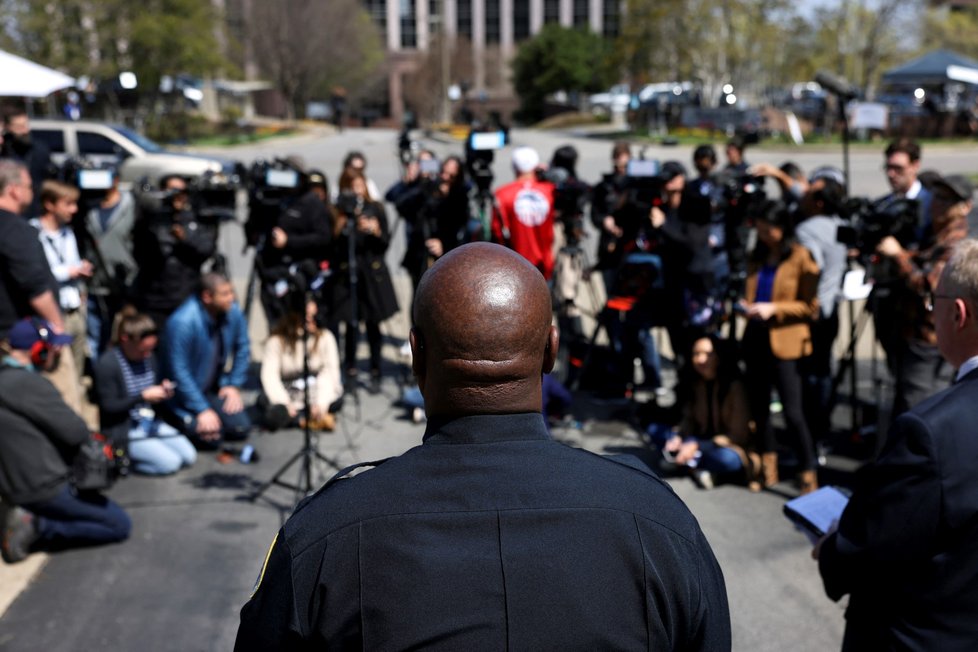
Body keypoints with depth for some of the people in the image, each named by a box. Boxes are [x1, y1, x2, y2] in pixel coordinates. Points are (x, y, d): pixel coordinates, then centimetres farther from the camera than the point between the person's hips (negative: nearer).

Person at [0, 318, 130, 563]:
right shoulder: (29, 383, -22)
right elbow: (76, 432, -21)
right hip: (44, 488, -10)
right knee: (120, 525, 0)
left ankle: (28, 516, 10)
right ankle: (36, 527, -7)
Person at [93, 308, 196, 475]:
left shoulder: (149, 358, 2)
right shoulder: (107, 364, -19)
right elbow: (108, 407, -18)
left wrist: (163, 390, -9)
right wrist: (143, 396, -23)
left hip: (150, 422, 8)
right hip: (122, 430, -7)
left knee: (189, 456, -3)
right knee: (170, 463, -19)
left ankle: (133, 453, 11)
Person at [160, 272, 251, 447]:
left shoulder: (232, 311, -11)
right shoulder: (182, 322, -29)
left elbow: (242, 348, 5)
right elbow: (178, 371, -24)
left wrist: (234, 385, -1)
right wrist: (203, 410, -23)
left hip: (213, 389, 6)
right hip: (184, 394, -5)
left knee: (240, 428, -9)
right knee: (211, 436, -18)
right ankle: (173, 419, 9)